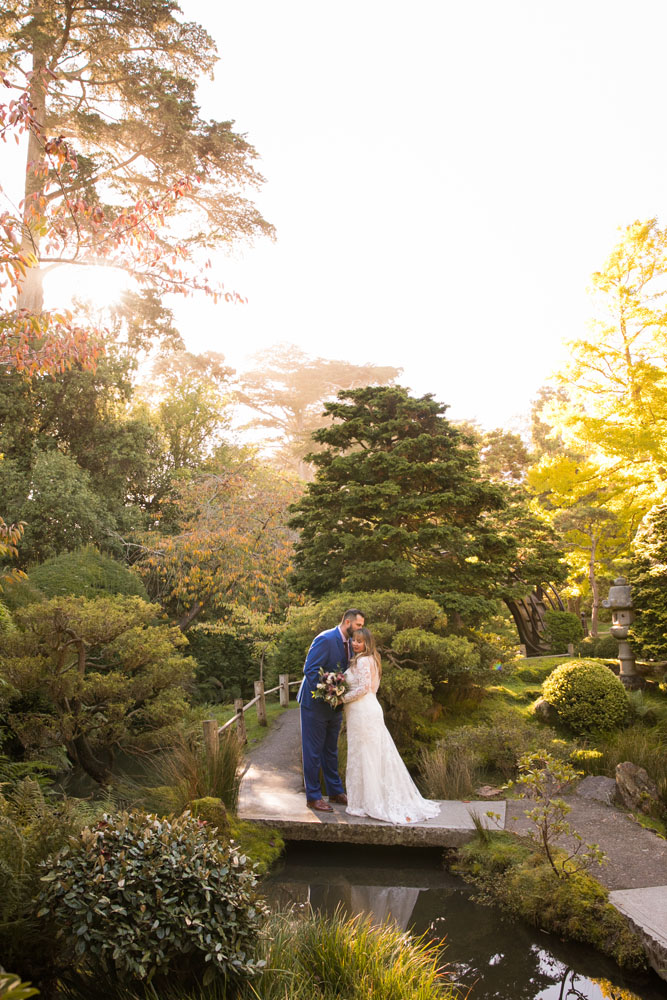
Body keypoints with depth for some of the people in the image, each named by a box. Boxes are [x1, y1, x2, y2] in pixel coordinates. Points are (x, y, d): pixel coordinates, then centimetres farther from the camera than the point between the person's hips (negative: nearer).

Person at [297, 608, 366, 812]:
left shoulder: (349, 643, 6)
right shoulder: (325, 640, -20)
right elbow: (310, 669, -24)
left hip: (335, 705, 8)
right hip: (316, 704, -8)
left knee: (331, 750, 18)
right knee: (313, 751, 2)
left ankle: (335, 792, 28)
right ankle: (313, 797, 11)